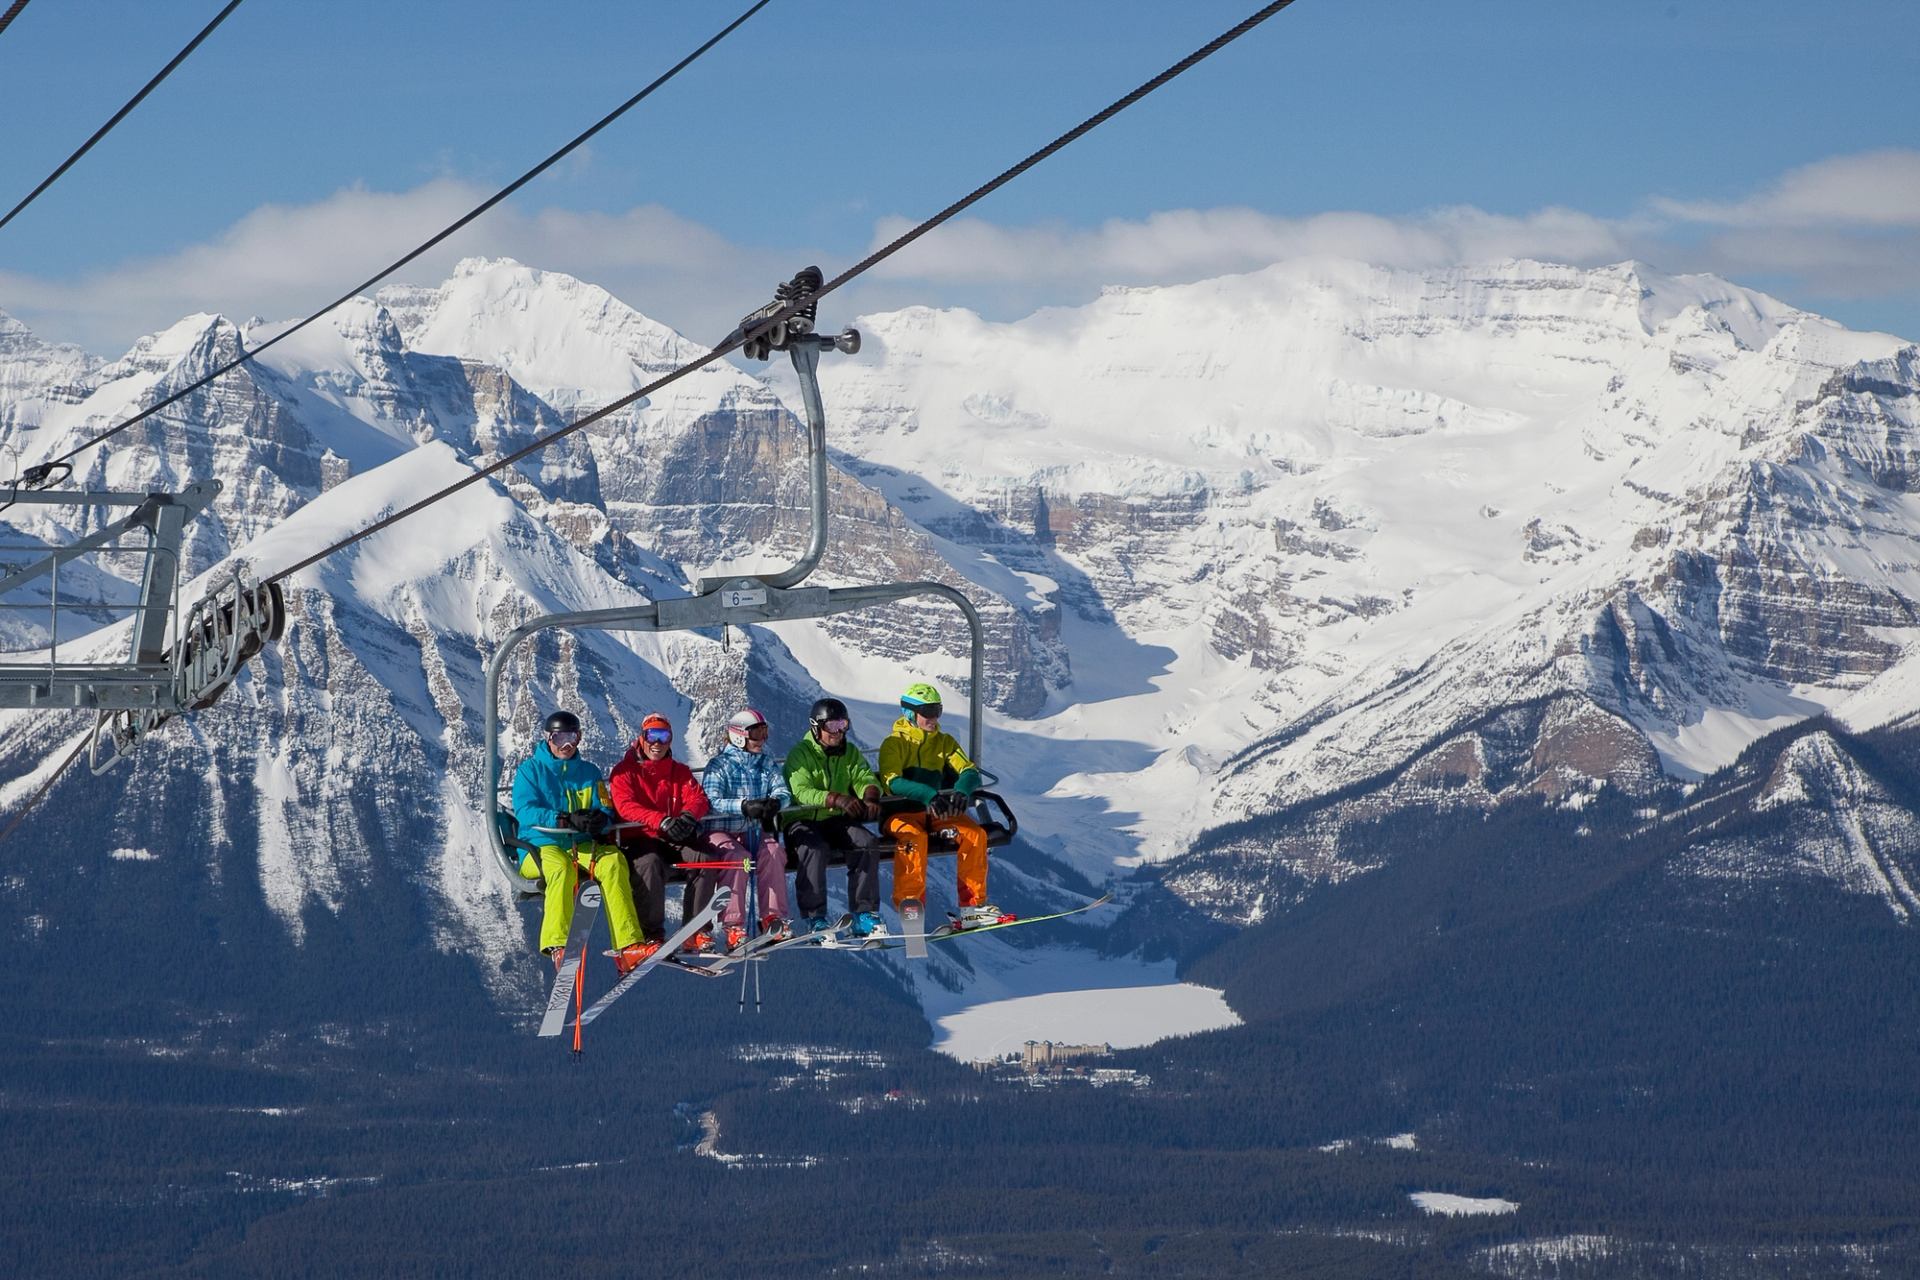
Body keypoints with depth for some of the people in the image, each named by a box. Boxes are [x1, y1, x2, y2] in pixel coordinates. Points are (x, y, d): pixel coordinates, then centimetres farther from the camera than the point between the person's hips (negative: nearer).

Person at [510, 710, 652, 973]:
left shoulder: (590, 772, 19)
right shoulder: (530, 770, 8)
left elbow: (606, 811, 10)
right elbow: (525, 811, -8)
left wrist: (600, 818, -17)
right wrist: (566, 819, -23)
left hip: (582, 846, 3)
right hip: (540, 846, -3)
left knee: (613, 860, -29)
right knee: (561, 865, -38)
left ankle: (628, 945, -40)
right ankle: (558, 946, -48)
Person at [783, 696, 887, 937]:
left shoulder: (850, 753, 12)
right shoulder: (801, 754, -7)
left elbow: (865, 778, -1)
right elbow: (801, 792, -21)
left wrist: (870, 795, -27)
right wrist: (838, 800, -35)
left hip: (837, 821, 5)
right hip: (804, 821, -5)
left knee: (867, 843, -22)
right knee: (815, 847, -36)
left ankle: (864, 915, -20)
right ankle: (815, 919, -31)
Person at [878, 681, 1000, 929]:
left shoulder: (944, 742, 13)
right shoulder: (894, 744, -1)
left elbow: (970, 773, 1)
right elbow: (892, 782, -18)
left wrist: (961, 792, -25)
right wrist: (930, 795, -33)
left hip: (936, 814, 4)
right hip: (902, 812, -4)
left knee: (976, 834, -20)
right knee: (914, 837, -37)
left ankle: (972, 903, -17)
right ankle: (908, 899, -35)